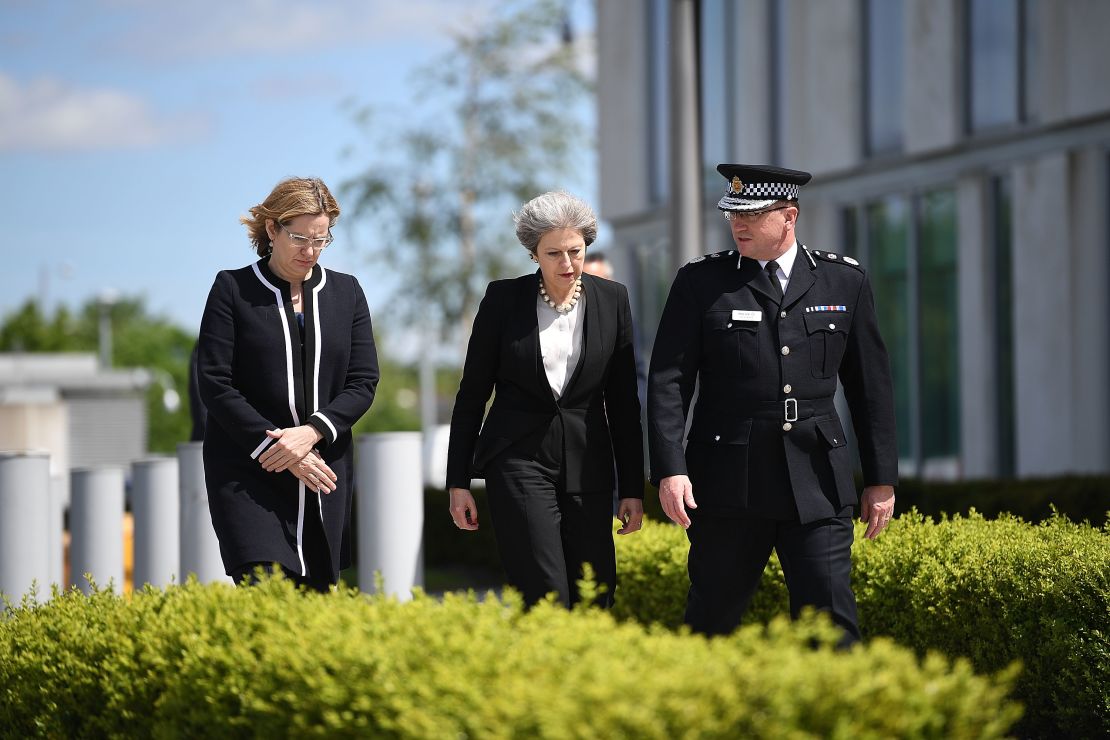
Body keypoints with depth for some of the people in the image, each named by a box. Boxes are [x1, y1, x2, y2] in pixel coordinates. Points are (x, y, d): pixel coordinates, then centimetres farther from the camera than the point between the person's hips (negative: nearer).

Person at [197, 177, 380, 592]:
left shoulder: (346, 292, 11)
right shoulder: (232, 289, 0)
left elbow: (363, 382, 6)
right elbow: (214, 385, -5)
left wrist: (311, 432, -11)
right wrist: (277, 447, -13)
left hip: (324, 470, 4)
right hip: (248, 471, -4)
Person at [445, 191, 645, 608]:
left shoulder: (612, 300, 4)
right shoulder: (503, 298, -1)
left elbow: (624, 401, 8)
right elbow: (472, 393, 4)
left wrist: (632, 488, 6)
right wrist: (458, 483, 2)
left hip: (586, 464, 3)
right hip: (519, 460, -3)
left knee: (596, 599, -1)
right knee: (547, 600, -13)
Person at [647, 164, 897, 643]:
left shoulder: (844, 281, 8)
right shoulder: (700, 283, 3)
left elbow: (871, 385, 12)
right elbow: (668, 382, -1)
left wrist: (882, 478, 10)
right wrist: (670, 471, -11)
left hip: (816, 482, 1)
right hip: (730, 484, -1)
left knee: (830, 620, -6)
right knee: (712, 618, 7)